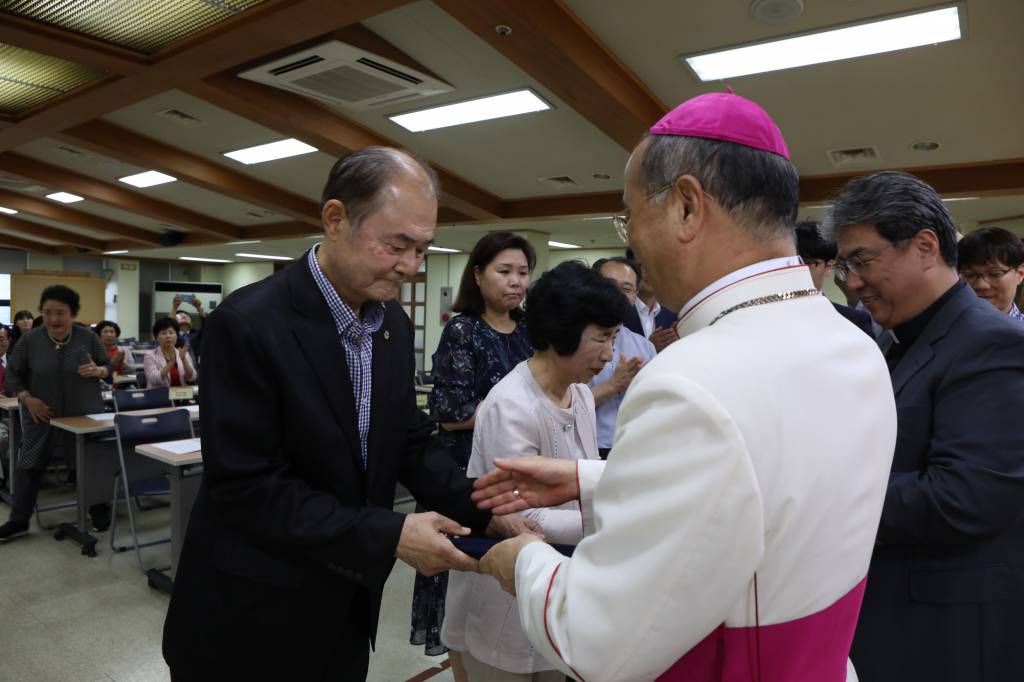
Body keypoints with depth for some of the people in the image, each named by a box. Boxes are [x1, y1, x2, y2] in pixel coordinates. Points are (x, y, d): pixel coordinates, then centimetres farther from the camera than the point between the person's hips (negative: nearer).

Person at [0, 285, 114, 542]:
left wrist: (97, 371, -19)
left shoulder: (88, 337, -8)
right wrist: (27, 398, -13)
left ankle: (100, 514, 24)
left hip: (84, 414, -1)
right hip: (42, 416, 1)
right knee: (29, 466, 7)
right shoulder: (30, 339, -8)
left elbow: (109, 367, 4)